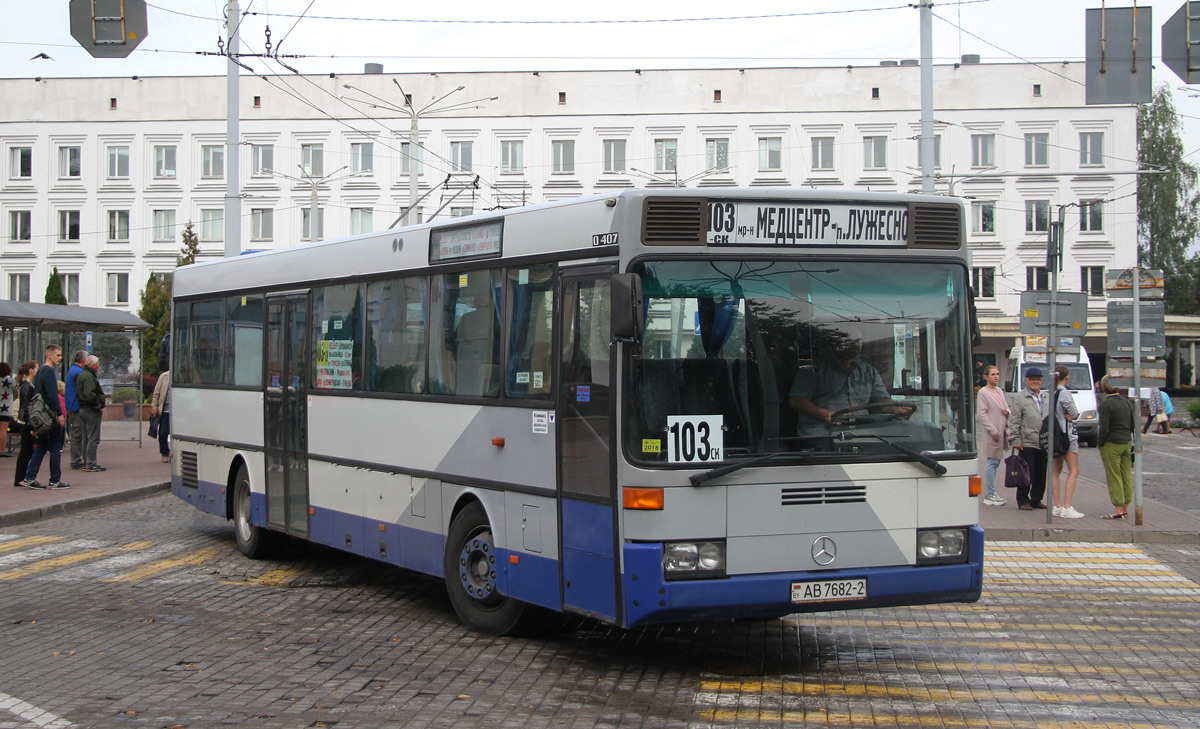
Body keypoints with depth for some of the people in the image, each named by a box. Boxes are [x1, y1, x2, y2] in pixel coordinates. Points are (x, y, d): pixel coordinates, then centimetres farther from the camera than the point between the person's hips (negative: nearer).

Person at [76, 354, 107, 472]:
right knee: (93, 439, -7)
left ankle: (86, 462, 19)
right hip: (91, 410, -11)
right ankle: (91, 464, -8)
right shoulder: (89, 377, -16)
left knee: (86, 438, 15)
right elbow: (90, 395, -27)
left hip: (82, 409, 11)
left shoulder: (81, 375, 17)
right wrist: (99, 405, -16)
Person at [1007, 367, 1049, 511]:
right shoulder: (1018, 398, 1)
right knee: (1027, 474, -2)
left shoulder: (1046, 398, 17)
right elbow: (1014, 422, -4)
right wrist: (1016, 440, -11)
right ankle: (1023, 501, 7)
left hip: (1044, 443, 5)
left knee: (1041, 474, 8)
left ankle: (1036, 499, 19)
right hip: (1027, 443, -5)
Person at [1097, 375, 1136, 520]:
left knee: (1114, 477, -1)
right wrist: (1129, 439, 17)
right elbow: (1134, 424, 11)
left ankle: (1118, 509, -1)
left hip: (1112, 444, -7)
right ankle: (1125, 509, 14)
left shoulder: (1106, 404, -13)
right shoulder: (1127, 402, 7)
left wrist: (1100, 443, -5)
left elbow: (1104, 428, -16)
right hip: (1127, 443, 7)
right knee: (1126, 476, 9)